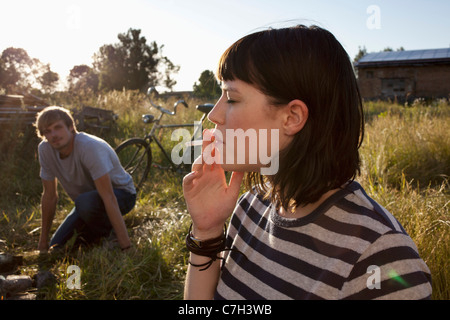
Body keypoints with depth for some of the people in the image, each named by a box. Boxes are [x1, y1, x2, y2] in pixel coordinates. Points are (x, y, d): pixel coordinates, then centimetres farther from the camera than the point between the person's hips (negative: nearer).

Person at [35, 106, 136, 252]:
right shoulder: (45, 149, -12)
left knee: (84, 202, -37)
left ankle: (109, 234, -7)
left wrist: (126, 247, -37)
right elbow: (49, 196, -3)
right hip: (87, 203, 6)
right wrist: (43, 242, 0)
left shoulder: (90, 147, -32)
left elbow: (109, 198, -36)